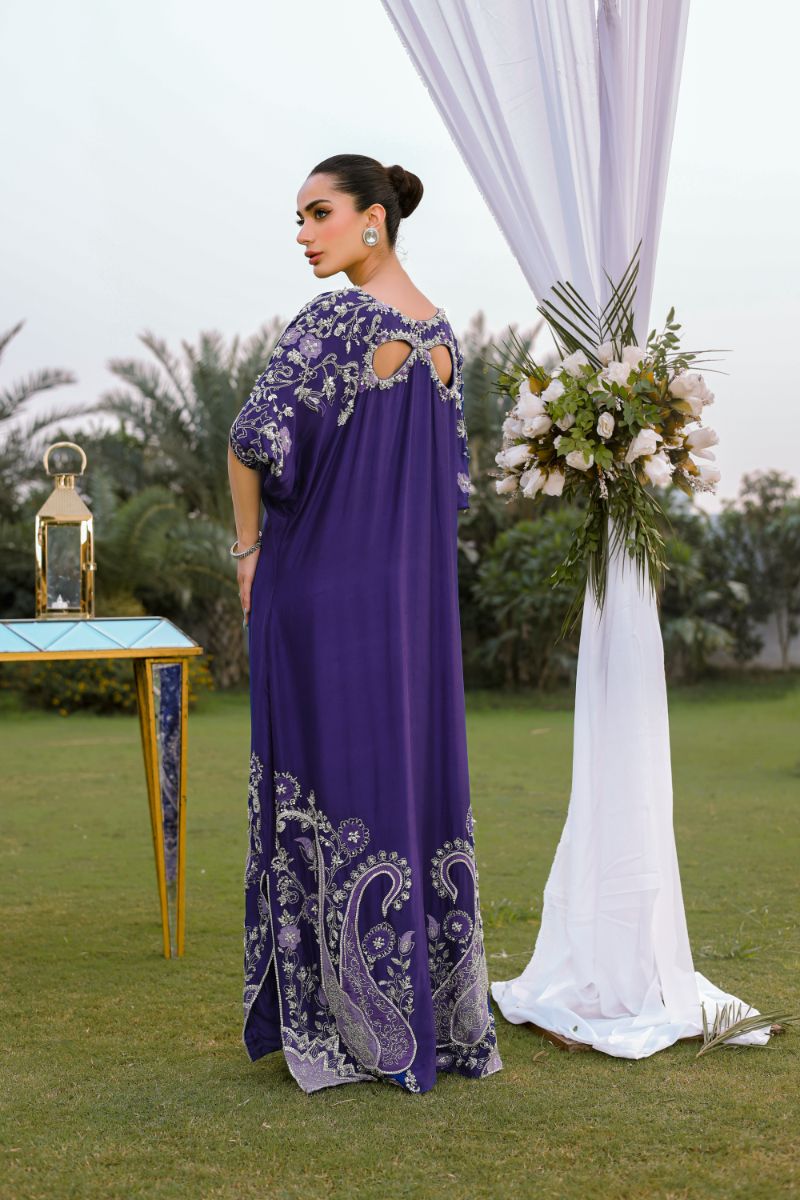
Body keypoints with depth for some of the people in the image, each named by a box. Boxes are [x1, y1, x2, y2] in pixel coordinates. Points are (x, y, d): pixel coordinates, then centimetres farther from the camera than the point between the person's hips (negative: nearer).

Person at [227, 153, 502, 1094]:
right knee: (420, 781, 12)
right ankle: (444, 1019, 20)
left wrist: (249, 547, -9)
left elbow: (255, 437, -23)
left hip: (321, 585, -7)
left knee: (330, 789, 2)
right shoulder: (442, 337, 9)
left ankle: (350, 1025, 9)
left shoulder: (334, 320, -14)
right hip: (417, 591, 7)